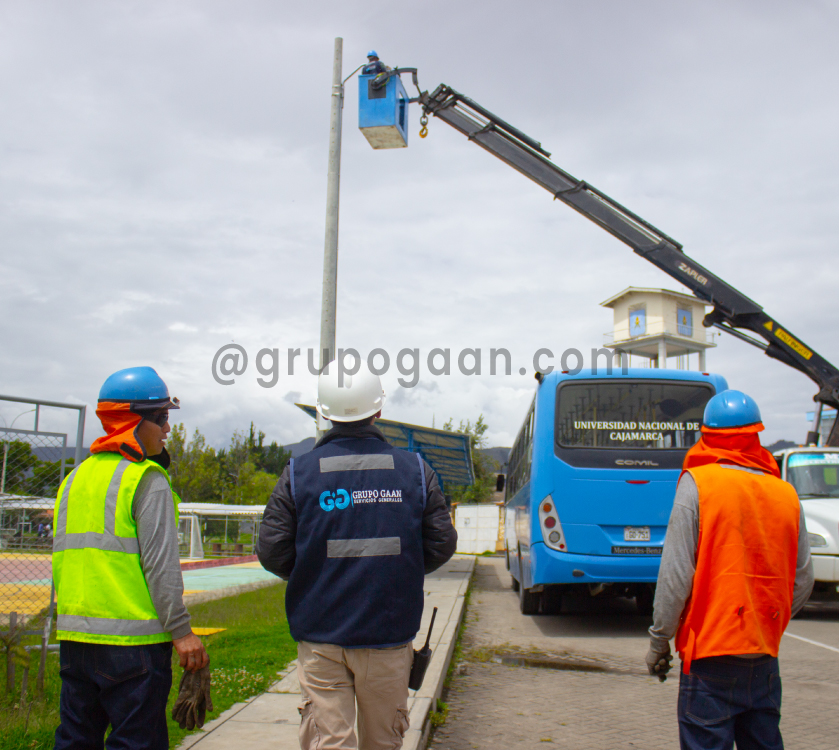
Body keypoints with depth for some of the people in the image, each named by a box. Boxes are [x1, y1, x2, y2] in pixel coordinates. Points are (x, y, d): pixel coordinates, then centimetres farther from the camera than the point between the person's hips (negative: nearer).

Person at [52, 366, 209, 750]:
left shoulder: (75, 478, 13)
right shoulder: (148, 480, -11)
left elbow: (60, 557, 16)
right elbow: (160, 564, -16)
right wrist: (181, 630, -12)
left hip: (75, 636, 8)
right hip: (131, 639, -8)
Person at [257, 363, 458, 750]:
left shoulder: (298, 473, -5)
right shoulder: (414, 469, -1)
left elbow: (272, 552, -6)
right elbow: (442, 544, 1)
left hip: (320, 635, -1)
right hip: (389, 633, 2)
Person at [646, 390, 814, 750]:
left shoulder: (698, 483, -10)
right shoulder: (786, 494, 3)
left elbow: (676, 574, -12)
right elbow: (802, 580, 8)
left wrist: (659, 639, -2)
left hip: (711, 655, -5)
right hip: (765, 655, 5)